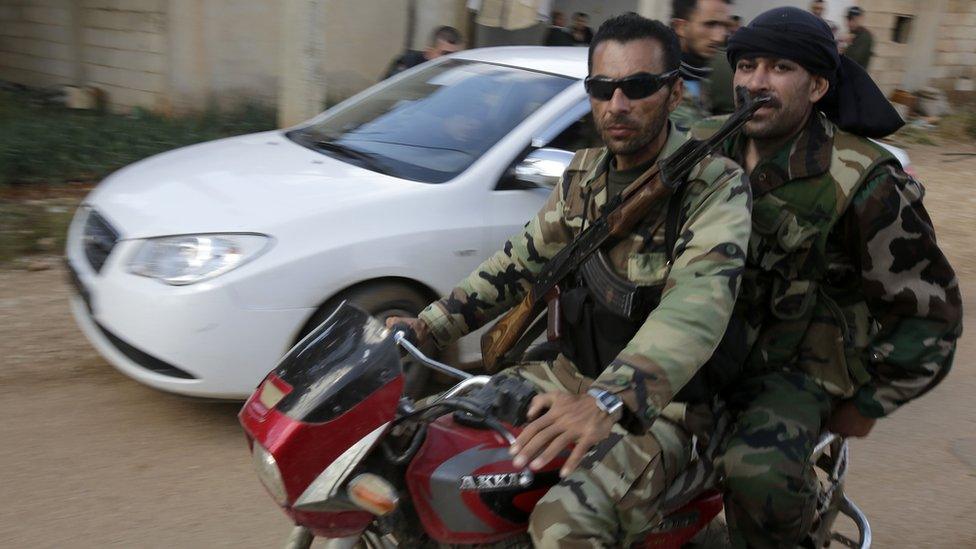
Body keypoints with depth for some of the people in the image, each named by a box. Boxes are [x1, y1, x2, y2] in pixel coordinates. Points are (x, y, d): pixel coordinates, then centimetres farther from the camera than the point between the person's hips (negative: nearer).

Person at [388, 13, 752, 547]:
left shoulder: (716, 183, -17)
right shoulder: (584, 175, 5)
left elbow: (698, 300, -33)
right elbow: (520, 260, 13)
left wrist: (607, 401, -49)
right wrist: (430, 324, 2)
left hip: (658, 407, -6)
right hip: (570, 375, 7)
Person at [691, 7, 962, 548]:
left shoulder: (862, 182, -17)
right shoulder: (704, 146, -2)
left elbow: (930, 310, -8)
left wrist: (867, 404, -2)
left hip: (798, 365, -6)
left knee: (759, 477, -33)